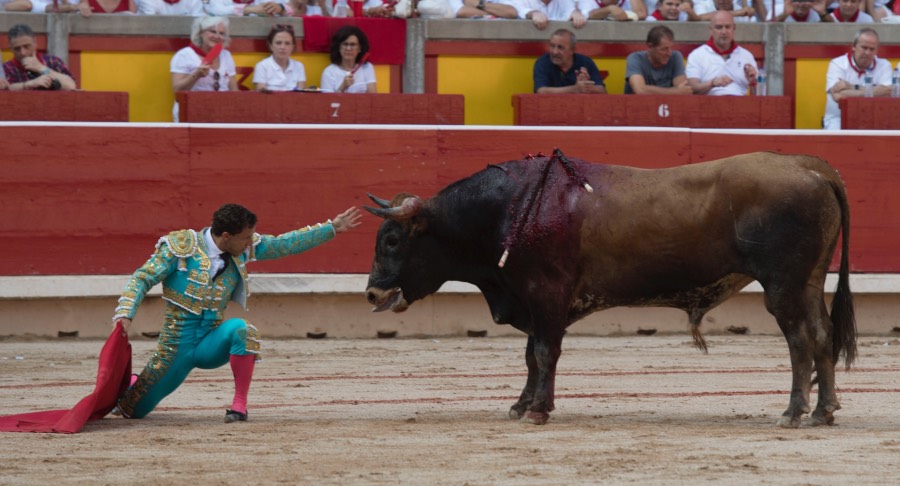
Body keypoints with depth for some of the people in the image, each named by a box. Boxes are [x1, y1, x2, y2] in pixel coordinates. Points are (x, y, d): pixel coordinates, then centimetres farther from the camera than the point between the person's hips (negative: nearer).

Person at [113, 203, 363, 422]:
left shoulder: (243, 249, 0)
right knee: (133, 410, 2)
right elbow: (142, 279, -11)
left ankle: (239, 405, -19)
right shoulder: (180, 247, -13)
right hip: (176, 347, -3)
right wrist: (124, 314, -25)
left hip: (211, 344, 3)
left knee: (241, 329, -32)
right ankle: (129, 382, 41)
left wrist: (331, 228, 8)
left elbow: (286, 244, 9)